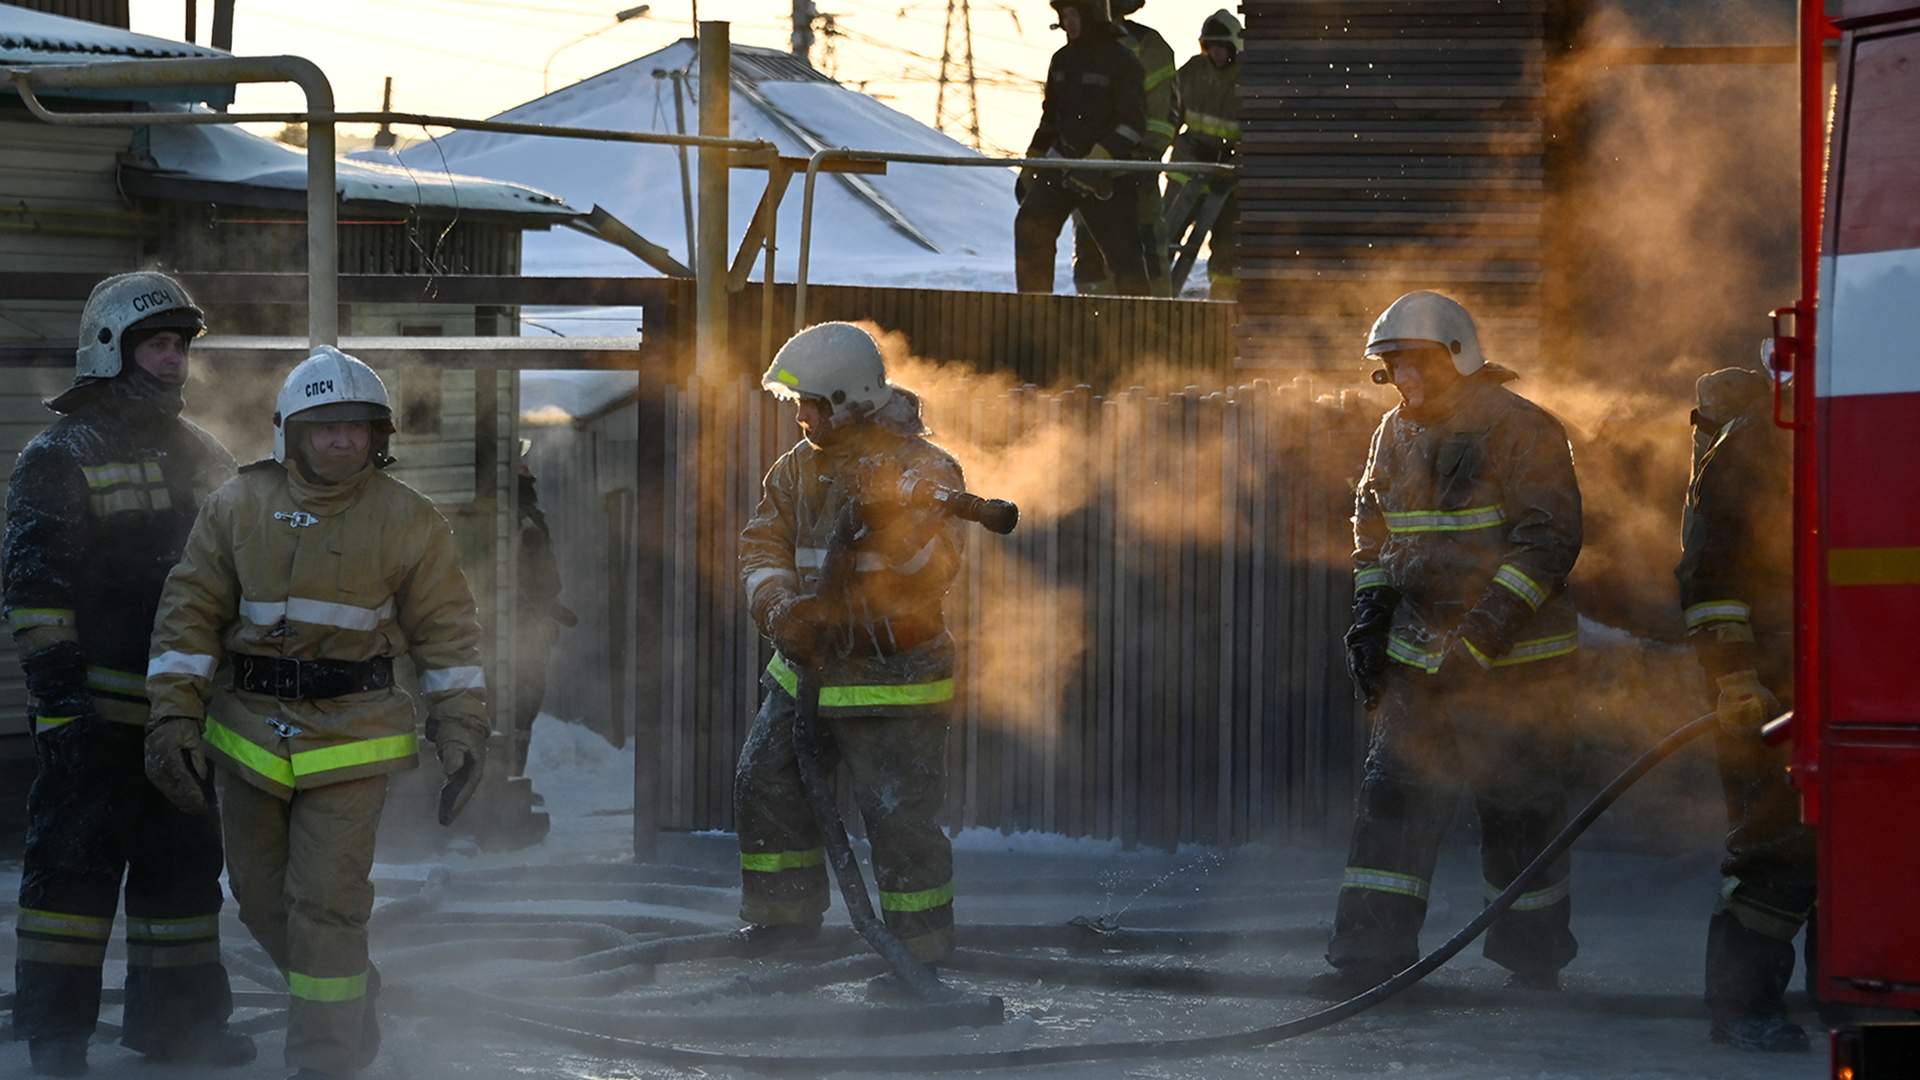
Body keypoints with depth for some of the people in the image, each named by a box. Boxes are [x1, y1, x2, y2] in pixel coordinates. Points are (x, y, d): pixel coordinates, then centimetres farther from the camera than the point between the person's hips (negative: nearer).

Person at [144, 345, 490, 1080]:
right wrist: (173, 717, -5)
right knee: (264, 901, 13)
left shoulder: (407, 521, -2)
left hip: (350, 741, -3)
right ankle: (350, 998, 38)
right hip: (249, 733, 3)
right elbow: (188, 615, 2)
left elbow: (446, 632, 2)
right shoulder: (239, 507, 1)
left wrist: (463, 735, -3)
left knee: (327, 906, -8)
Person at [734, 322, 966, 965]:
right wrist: (779, 608, -12)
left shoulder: (922, 468, -12)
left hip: (893, 679, -7)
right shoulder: (800, 466, 8)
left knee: (899, 815, -8)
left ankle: (922, 946, 4)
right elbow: (762, 543, 6)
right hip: (805, 668, 7)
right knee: (764, 786, 12)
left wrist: (892, 515, -38)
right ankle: (781, 920, 28)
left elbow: (937, 565, -22)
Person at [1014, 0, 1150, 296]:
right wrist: (1031, 163, 18)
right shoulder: (1062, 60, 11)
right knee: (1030, 225, -12)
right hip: (1062, 161, 6)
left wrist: (1098, 160, -26)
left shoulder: (1121, 60, -10)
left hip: (1106, 174, -6)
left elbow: (1132, 124, -16)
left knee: (1120, 246, -8)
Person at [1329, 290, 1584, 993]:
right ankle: (1372, 952, -2)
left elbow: (1548, 539, -15)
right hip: (1418, 656, 6)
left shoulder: (1522, 431, -10)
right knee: (1393, 795, -3)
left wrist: (1484, 630, -22)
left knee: (1517, 807, 1)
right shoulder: (1399, 434, 12)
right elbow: (1374, 528, 25)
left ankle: (1533, 953, 16)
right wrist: (1370, 613, 11)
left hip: (1510, 658, -6)